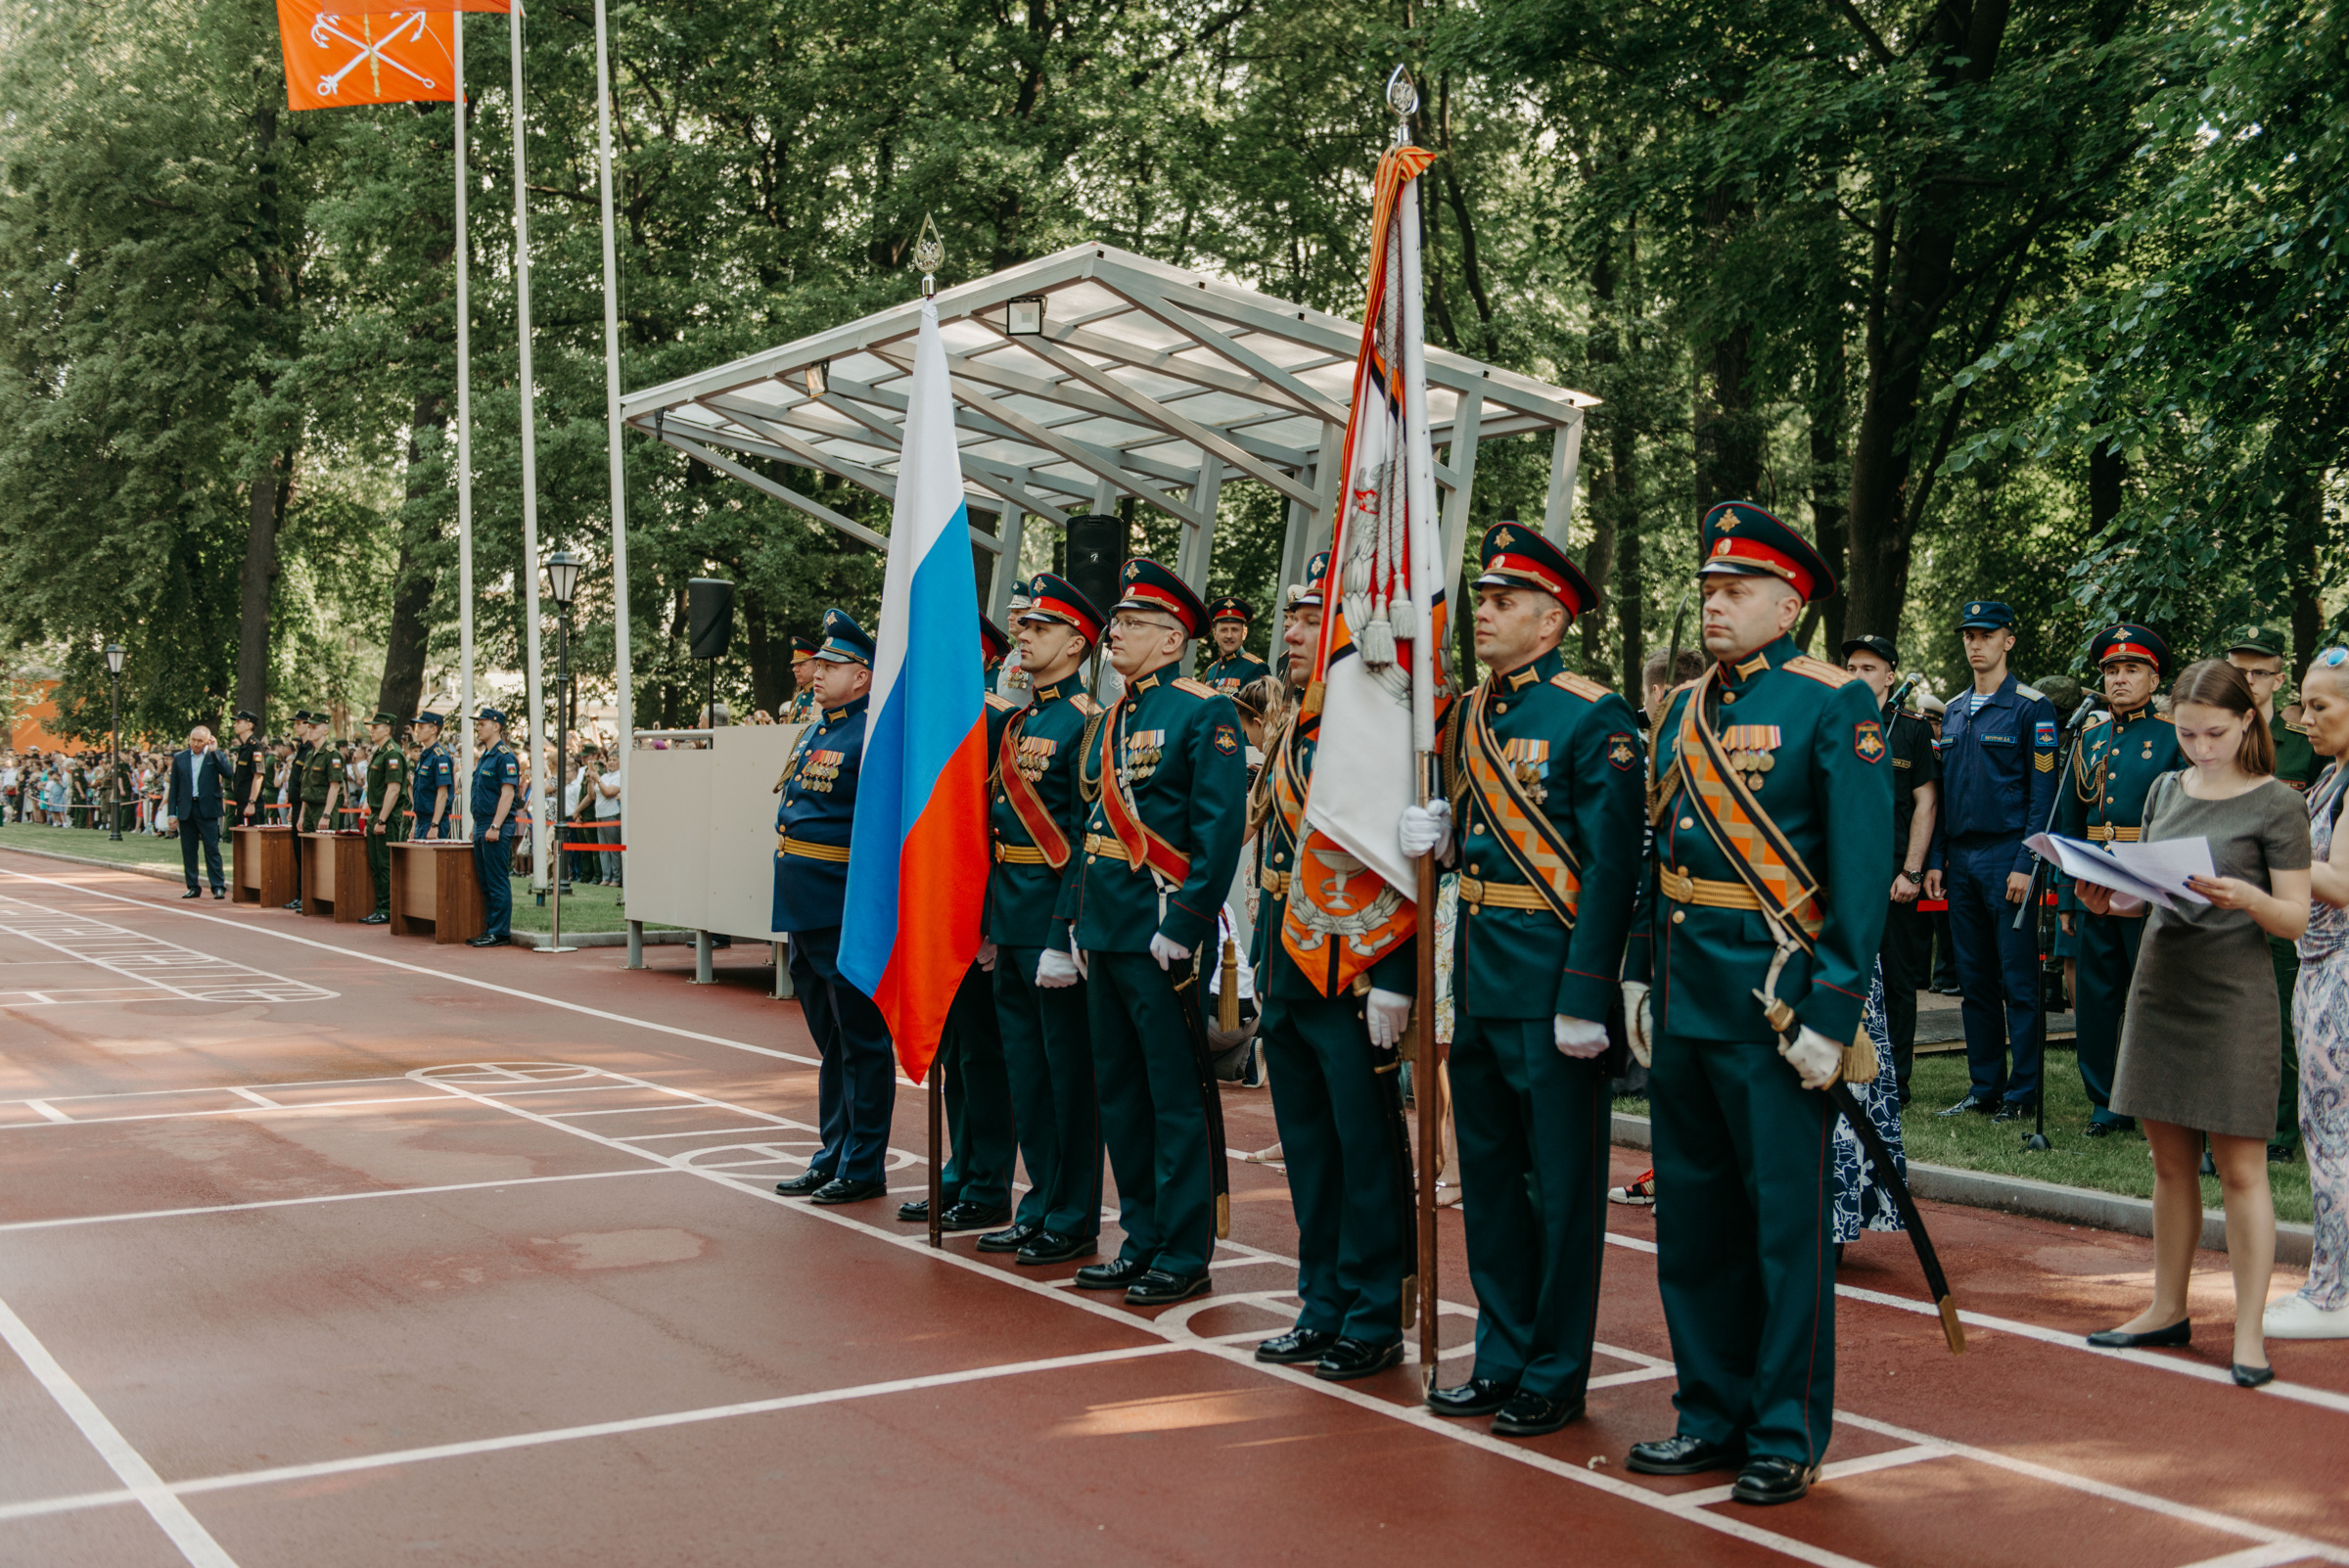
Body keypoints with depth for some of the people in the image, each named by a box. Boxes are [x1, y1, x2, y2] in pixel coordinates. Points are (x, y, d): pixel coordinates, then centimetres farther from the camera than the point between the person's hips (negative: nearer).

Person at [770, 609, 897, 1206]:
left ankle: (863, 1168, 8)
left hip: (848, 912, -9)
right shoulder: (814, 731, 15)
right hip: (804, 907, 9)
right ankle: (833, 1156, 26)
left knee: (861, 1041, 1)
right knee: (830, 1041, 16)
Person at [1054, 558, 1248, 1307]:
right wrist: (1065, 929, 16)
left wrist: (1184, 926, -22)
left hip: (1161, 933, -8)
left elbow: (1221, 828, -16)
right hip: (1104, 929, 8)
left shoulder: (1204, 713, -9)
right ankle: (1143, 1239, 23)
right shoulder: (1107, 722, 16)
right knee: (1120, 1092, 13)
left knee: (1177, 1098, -1)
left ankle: (1185, 1255, 7)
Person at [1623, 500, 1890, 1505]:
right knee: (1694, 1217, 13)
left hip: (1776, 998, -7)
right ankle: (1713, 1413, 25)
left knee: (1784, 1222, 2)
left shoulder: (1835, 705, -7)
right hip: (1684, 999, 7)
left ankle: (1788, 1436, 13)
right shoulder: (1681, 708, 13)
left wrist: (1832, 1009, -16)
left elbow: (1864, 864, -12)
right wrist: (1641, 973, 15)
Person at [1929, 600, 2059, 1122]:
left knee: (2018, 981, -2)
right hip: (1960, 861, 6)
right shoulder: (1953, 712, 15)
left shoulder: (2031, 708, -4)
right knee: (1975, 981, 9)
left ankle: (2023, 1093, 4)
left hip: (2007, 858, -6)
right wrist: (1936, 860, 10)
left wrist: (2025, 864, -14)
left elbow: (2043, 791, -8)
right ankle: (1985, 1087, 16)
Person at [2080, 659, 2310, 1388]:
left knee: (2240, 1168, -2)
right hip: (2160, 985, 6)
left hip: (2234, 999, -5)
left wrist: (2246, 898, -27)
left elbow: (2296, 918, -8)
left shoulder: (2276, 805, -6)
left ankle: (2249, 1332, 4)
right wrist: (2109, 899, -3)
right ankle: (2168, 1310, 24)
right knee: (2171, 1162, 13)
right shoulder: (2166, 790, 10)